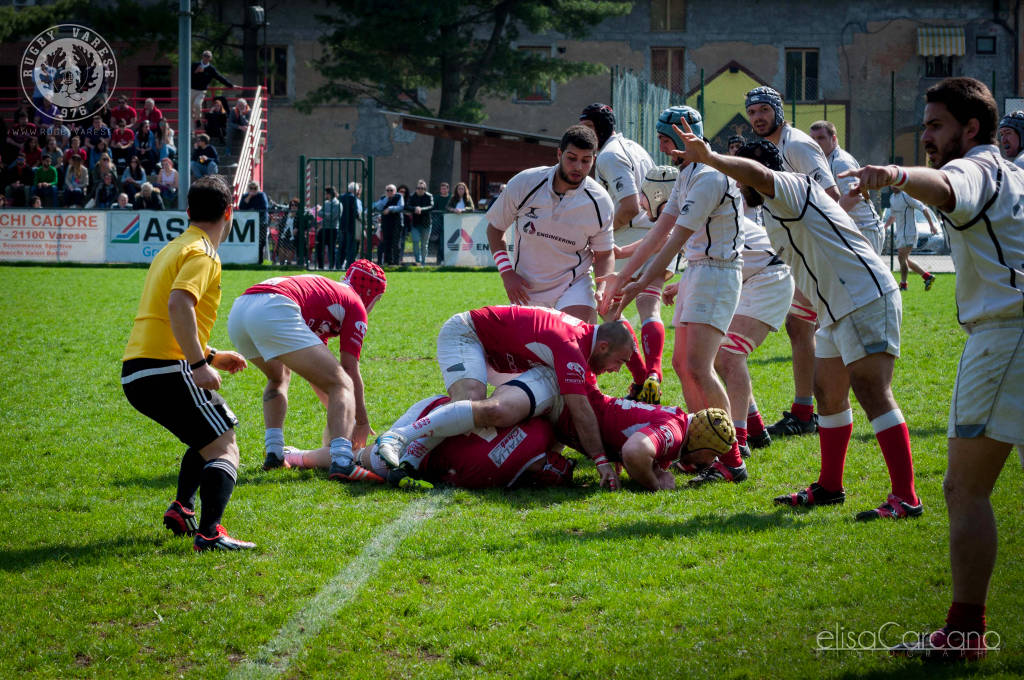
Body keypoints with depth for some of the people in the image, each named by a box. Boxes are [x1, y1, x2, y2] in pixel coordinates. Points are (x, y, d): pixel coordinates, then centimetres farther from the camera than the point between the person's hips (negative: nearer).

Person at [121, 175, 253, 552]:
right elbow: (178, 304, -26)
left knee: (209, 437, 27)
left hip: (136, 372, 9)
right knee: (224, 447, -9)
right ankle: (209, 532, -26)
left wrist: (212, 356, 35)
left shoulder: (173, 249, 23)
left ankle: (182, 509, 19)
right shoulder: (202, 254, -8)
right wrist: (199, 363, -28)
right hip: (167, 370, -9)